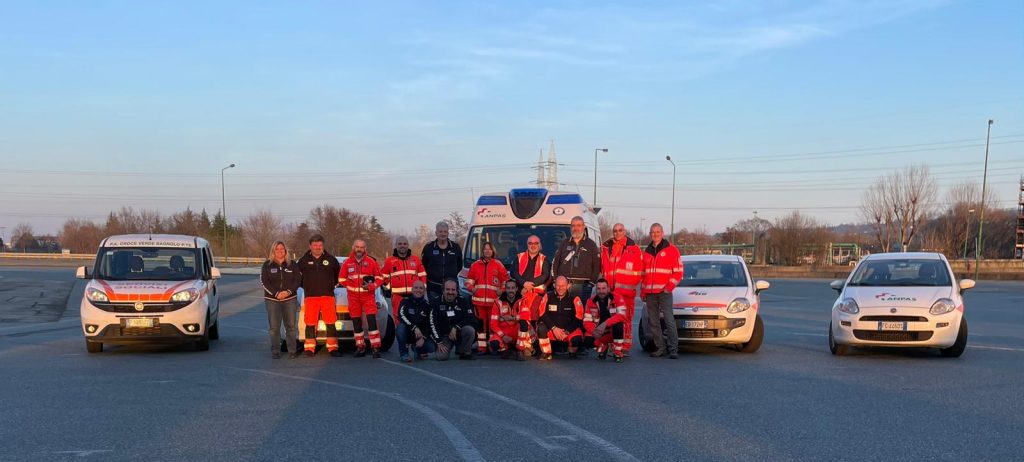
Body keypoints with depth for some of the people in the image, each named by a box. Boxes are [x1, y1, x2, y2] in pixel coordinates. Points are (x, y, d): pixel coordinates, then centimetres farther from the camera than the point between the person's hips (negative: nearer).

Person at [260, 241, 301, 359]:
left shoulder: (292, 265, 8)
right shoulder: (267, 265, 5)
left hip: (290, 299, 1)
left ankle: (292, 350, 7)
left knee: (291, 326, 1)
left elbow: (298, 280, 2)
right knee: (274, 327, -2)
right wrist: (276, 293, -14)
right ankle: (275, 351, 3)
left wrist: (288, 292, -13)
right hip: (272, 299, -1)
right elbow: (264, 281, -2)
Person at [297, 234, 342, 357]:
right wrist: (306, 286, 12)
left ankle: (333, 348, -1)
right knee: (310, 323, 0)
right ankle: (309, 348, 5)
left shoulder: (331, 259, 7)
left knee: (330, 322, -4)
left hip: (328, 296, 0)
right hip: (310, 296, 0)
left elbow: (339, 274, 19)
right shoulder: (303, 260, 7)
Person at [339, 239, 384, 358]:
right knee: (356, 322, 7)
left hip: (368, 296, -2)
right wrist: (351, 286, -1)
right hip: (353, 297, 2)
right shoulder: (347, 263, 5)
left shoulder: (371, 262, 1)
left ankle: (375, 347, -13)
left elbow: (379, 278, 4)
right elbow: (341, 279, 11)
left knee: (372, 320, -12)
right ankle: (360, 347, 16)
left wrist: (371, 286, -13)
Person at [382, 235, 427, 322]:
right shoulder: (389, 261, 7)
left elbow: (422, 275, 17)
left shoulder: (416, 259, 13)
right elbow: (383, 276, 12)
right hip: (397, 296, -2)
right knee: (399, 321, -5)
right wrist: (389, 287, 2)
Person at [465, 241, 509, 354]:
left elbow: (505, 280, 11)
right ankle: (481, 347, 4)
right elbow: (469, 280, 18)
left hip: (494, 300, -1)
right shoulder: (475, 265, 13)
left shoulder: (498, 265, 8)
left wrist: (502, 290, -3)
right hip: (479, 300, 2)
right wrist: (471, 288, 0)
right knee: (480, 323, 1)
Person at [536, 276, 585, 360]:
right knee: (541, 328, -30)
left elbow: (578, 319, -5)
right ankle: (546, 353, -9)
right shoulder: (548, 297, -3)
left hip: (569, 330, -1)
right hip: (552, 329, 1)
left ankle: (572, 354, 6)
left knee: (577, 339, -31)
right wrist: (554, 328, -16)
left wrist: (567, 332, -13)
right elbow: (543, 315, -6)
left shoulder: (574, 299, -5)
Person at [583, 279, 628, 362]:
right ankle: (602, 347, 11)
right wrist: (593, 331, -28)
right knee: (587, 341, -26)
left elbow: (621, 316, -27)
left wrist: (605, 323, -38)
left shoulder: (617, 298, -14)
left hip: (614, 331, -3)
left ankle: (617, 353, -15)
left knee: (618, 325, -36)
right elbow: (587, 321, -6)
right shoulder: (591, 301, -4)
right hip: (599, 333, 3)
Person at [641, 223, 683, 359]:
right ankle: (660, 348, 12)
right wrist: (642, 291, 16)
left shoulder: (671, 250, 3)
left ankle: (673, 349, -11)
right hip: (650, 294, 5)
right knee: (653, 322, 5)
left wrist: (669, 287, -10)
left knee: (669, 320, -12)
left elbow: (678, 272, 0)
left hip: (664, 292, -5)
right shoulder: (647, 252, 17)